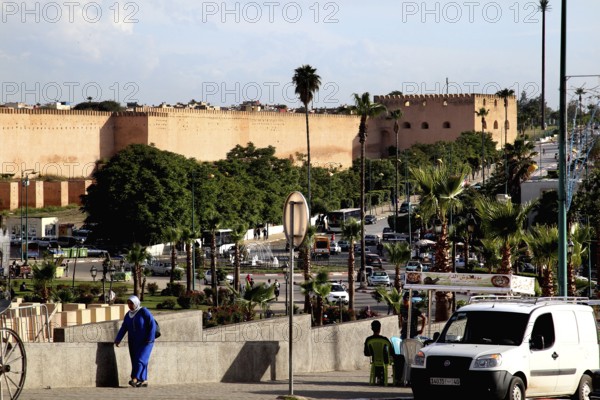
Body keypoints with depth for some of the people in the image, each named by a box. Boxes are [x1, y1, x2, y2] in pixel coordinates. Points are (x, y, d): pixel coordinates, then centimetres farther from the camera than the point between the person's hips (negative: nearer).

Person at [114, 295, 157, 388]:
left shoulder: (144, 311, -12)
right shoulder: (128, 315, 6)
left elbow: (152, 325, -16)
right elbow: (123, 328, 1)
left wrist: (150, 339, -21)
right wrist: (117, 340, -10)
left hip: (145, 341, -7)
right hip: (133, 341, 7)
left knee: (141, 358, -15)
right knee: (135, 360, 2)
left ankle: (135, 379, -25)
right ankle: (144, 381, 7)